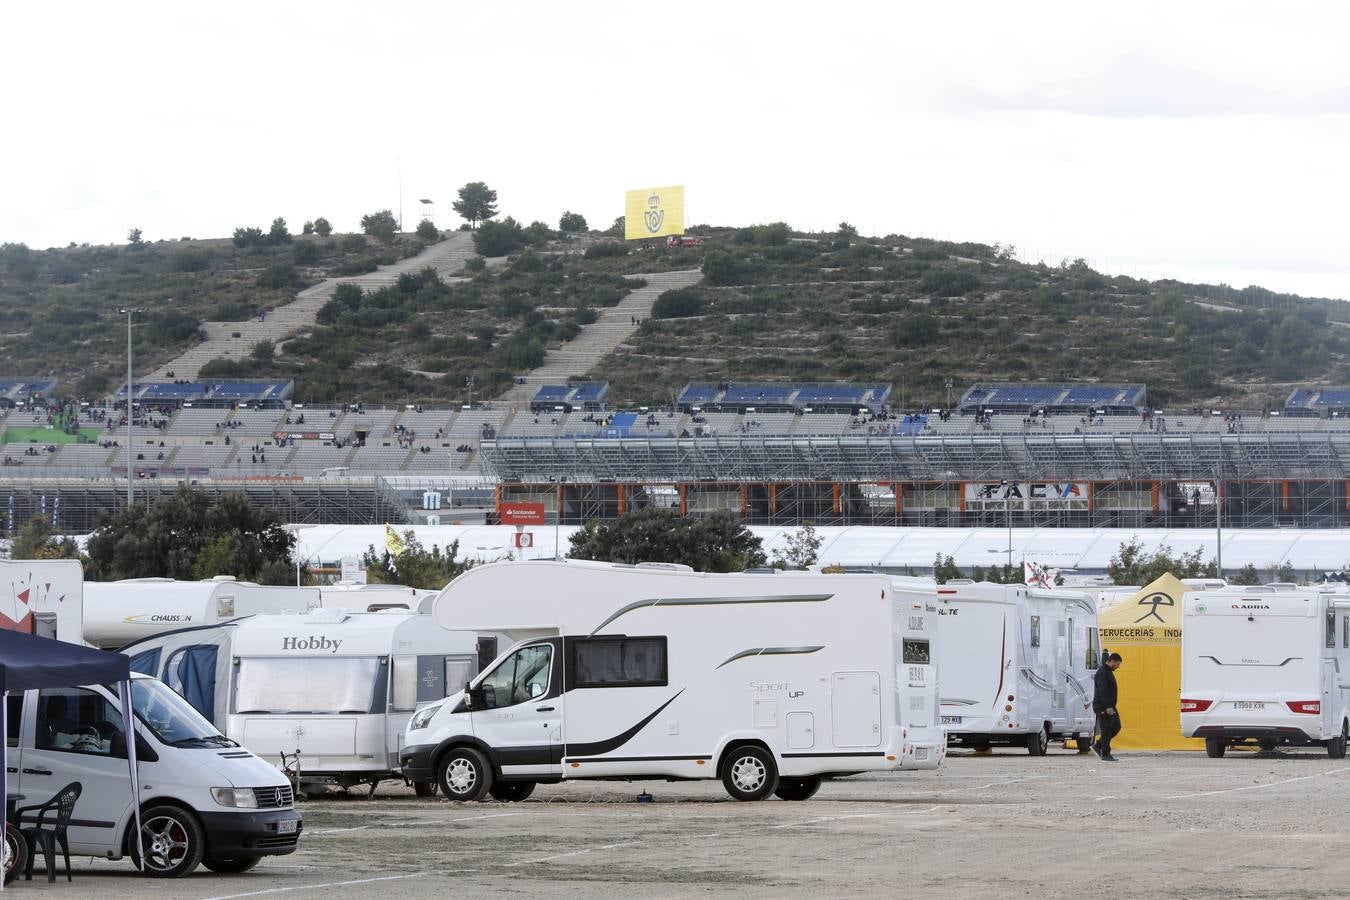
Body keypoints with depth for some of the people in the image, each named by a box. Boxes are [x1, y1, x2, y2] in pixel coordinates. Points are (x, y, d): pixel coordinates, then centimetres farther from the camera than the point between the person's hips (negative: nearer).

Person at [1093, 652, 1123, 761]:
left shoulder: (1108, 672, 17)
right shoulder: (1103, 673, -16)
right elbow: (1102, 691, -23)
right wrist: (1108, 707, -26)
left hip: (1109, 706, 10)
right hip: (1103, 707, -10)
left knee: (1116, 727, 11)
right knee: (1106, 730, -6)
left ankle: (1098, 745, 16)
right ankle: (1105, 754, -1)